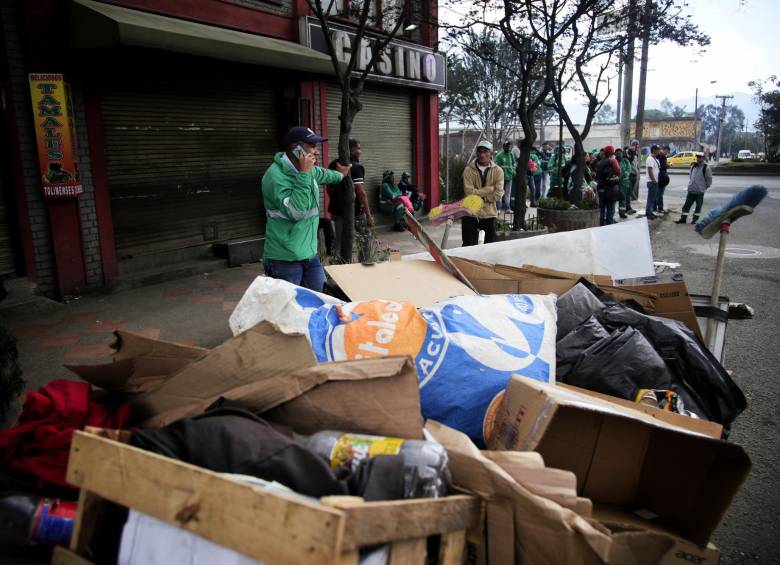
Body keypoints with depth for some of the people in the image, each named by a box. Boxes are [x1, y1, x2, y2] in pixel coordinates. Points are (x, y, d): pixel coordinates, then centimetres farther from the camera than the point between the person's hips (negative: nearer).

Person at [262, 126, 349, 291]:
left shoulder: (309, 170, 8)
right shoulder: (276, 175, -19)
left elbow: (322, 174, 34)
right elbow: (296, 212, -29)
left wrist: (340, 175, 53)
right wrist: (304, 175, -26)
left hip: (310, 254, 8)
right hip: (285, 260, -8)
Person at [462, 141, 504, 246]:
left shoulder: (498, 171, -2)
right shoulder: (469, 170, -6)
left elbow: (497, 195, -10)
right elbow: (469, 192, -17)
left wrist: (479, 194, -11)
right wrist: (489, 189, -13)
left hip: (489, 214, 1)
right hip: (471, 214, -1)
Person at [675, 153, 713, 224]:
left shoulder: (706, 168, -10)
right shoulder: (693, 166, 8)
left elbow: (709, 179, -4)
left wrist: (705, 187, 1)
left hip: (700, 192, -5)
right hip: (691, 190, 5)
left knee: (698, 206, 7)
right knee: (687, 205, 4)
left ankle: (695, 218, 18)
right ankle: (683, 218, 8)